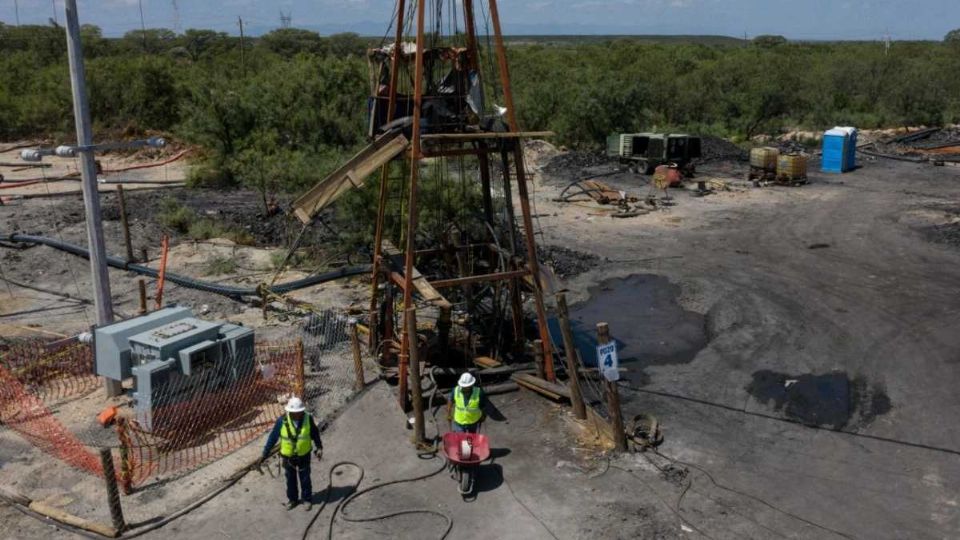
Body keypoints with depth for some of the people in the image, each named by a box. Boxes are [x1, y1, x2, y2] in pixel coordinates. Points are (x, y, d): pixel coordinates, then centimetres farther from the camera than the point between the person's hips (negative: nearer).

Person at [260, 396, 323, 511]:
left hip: (304, 455, 0)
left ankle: (307, 499, 37)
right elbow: (273, 437, -13)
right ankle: (292, 499, 41)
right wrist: (265, 454, -9)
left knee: (305, 479, 16)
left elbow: (315, 433, -4)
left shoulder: (308, 418, -20)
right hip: (288, 456, 0)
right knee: (290, 479, 19)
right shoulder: (282, 421, -23)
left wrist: (319, 447, -4)